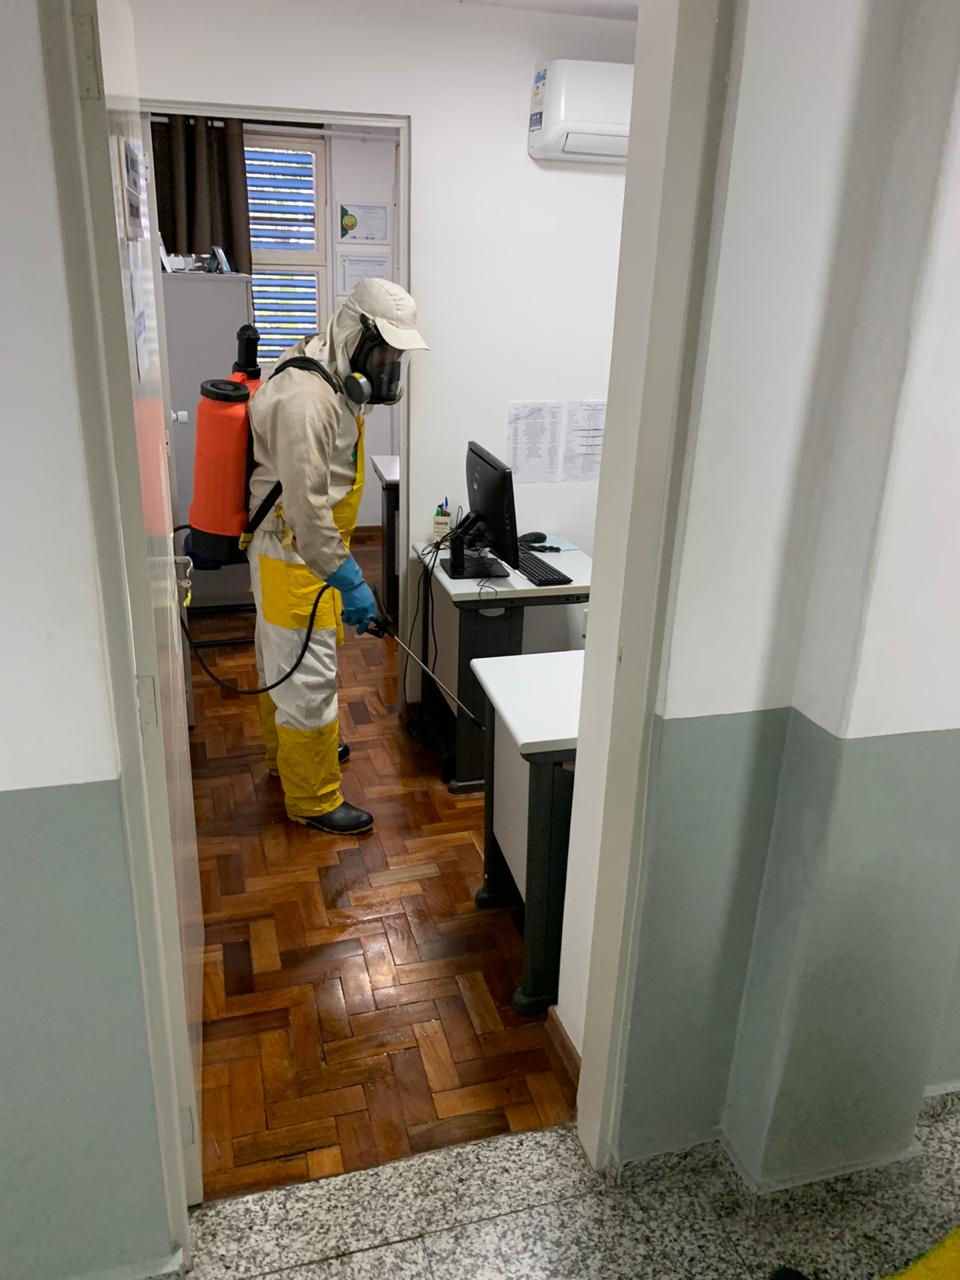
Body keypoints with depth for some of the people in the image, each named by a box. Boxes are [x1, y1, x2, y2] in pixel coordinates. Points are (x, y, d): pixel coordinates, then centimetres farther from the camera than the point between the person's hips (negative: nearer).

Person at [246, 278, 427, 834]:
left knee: (284, 663, 25)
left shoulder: (334, 380, 7)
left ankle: (287, 753, 45)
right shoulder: (305, 400, -27)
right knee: (308, 678, 0)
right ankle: (313, 800, 15)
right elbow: (306, 506, -30)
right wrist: (349, 580, -28)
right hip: (294, 558, -10)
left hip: (307, 550, 10)